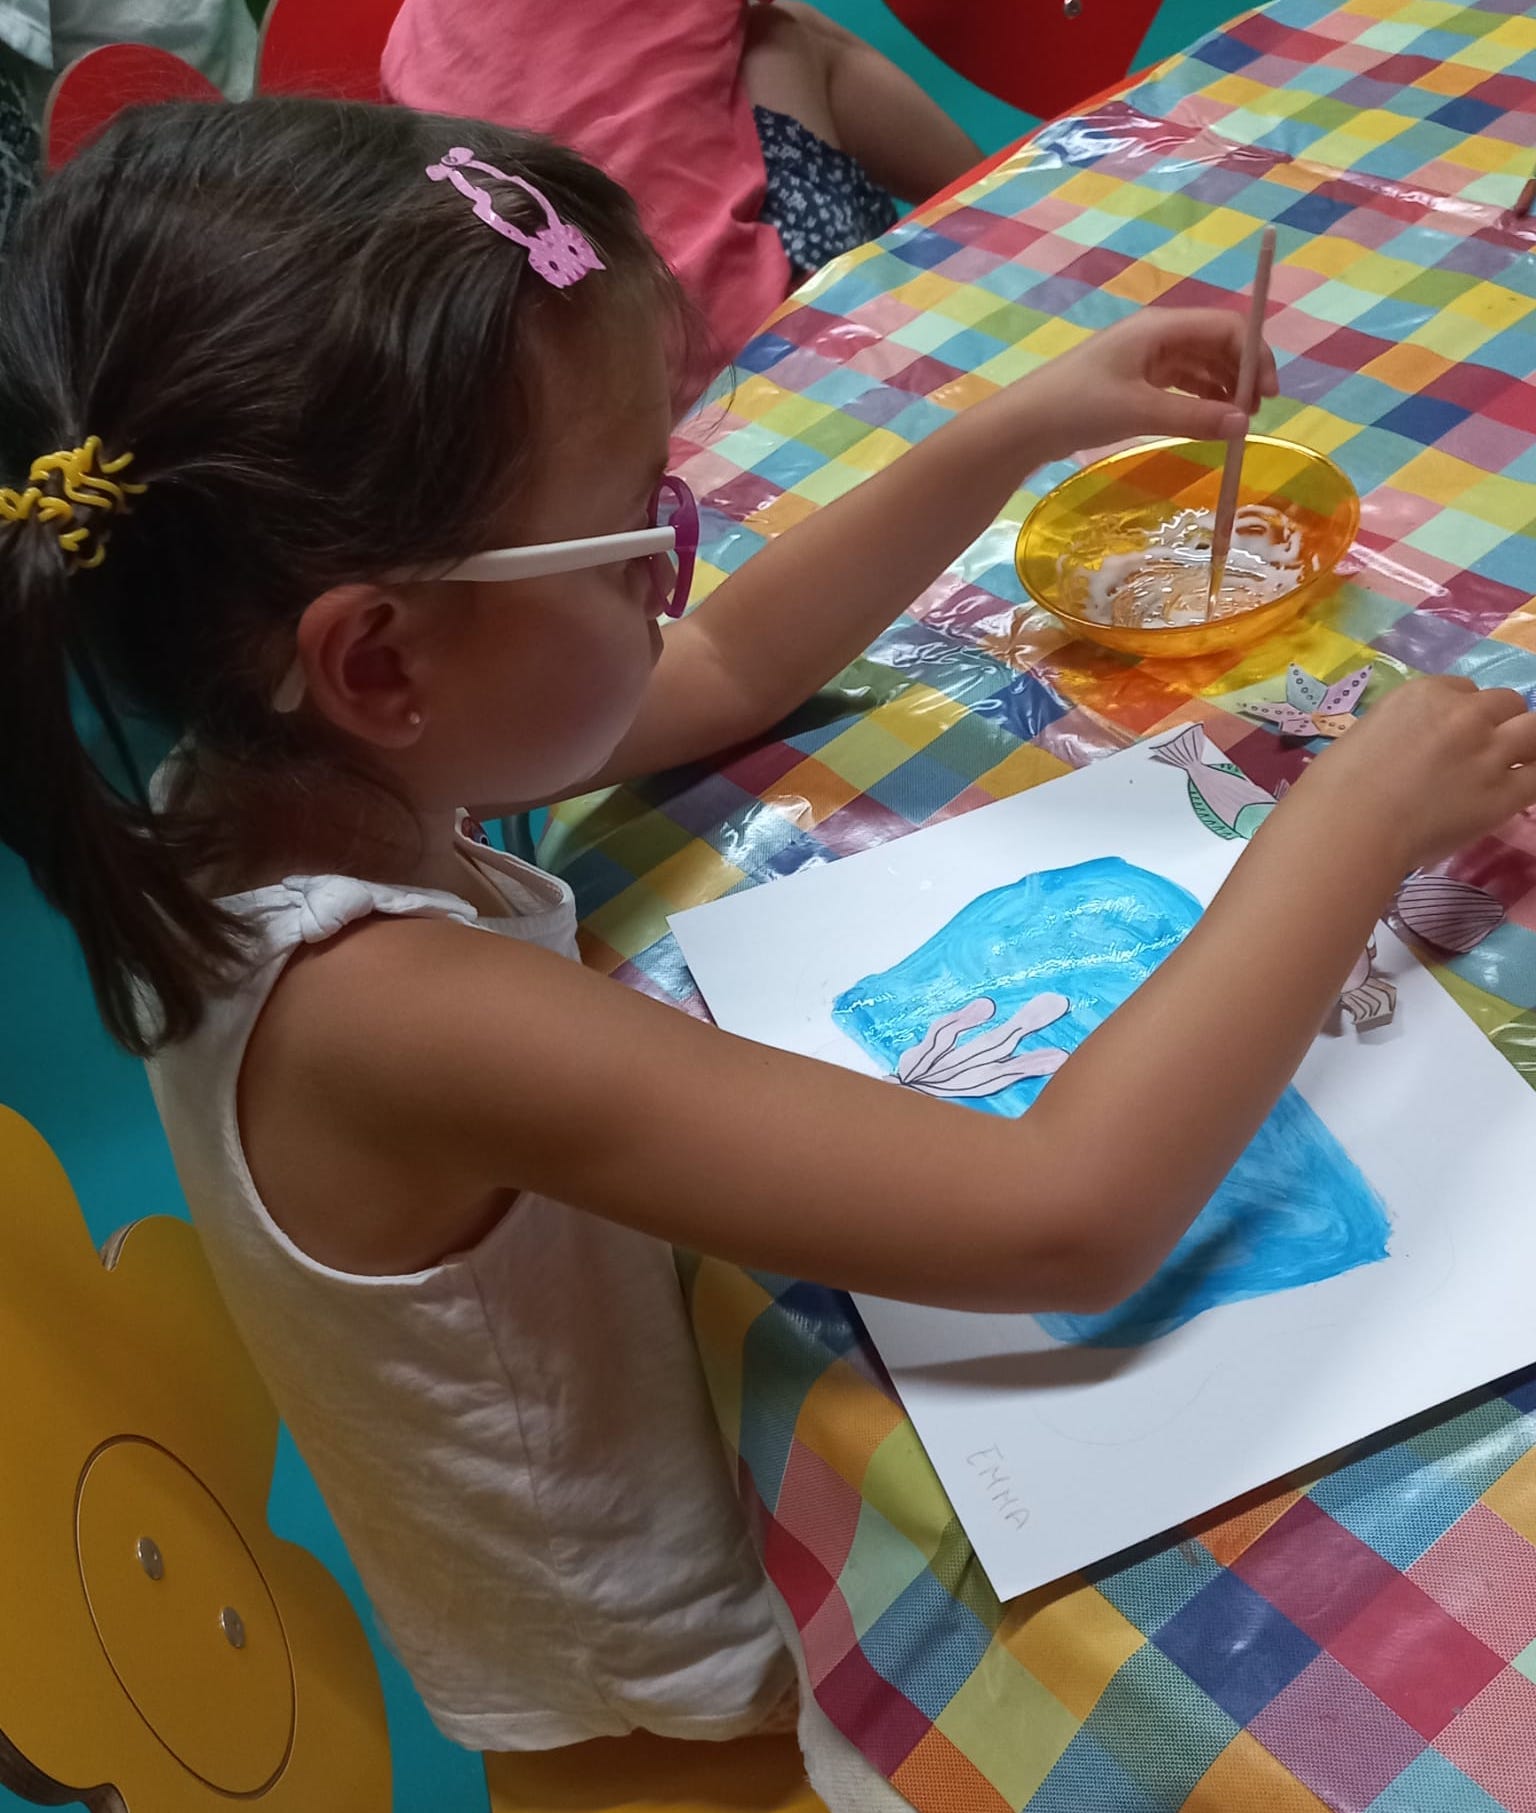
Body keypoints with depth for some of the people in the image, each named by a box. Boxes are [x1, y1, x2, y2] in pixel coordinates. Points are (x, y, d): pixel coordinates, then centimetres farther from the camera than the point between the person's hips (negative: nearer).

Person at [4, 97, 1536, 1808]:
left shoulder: (272, 771, -14)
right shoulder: (391, 1010, -40)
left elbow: (724, 675, 1)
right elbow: (1065, 1217, -43)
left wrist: (1018, 429, -5)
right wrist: (1365, 809, -30)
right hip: (711, 1654, -7)